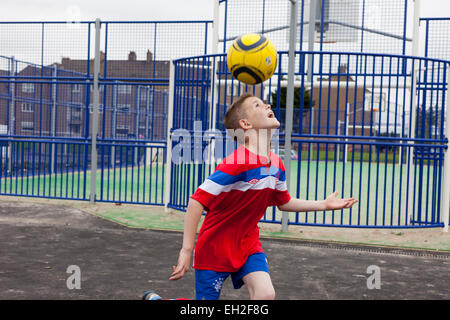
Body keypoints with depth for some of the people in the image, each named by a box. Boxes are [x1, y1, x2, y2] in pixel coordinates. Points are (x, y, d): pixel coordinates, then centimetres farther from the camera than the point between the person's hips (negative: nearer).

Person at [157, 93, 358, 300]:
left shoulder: (276, 164, -1)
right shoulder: (236, 164, -26)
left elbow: (284, 203, 16)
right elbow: (196, 203, -27)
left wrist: (324, 204, 13)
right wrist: (187, 250, -28)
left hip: (248, 244, 6)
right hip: (214, 247, -6)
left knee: (265, 294, -16)